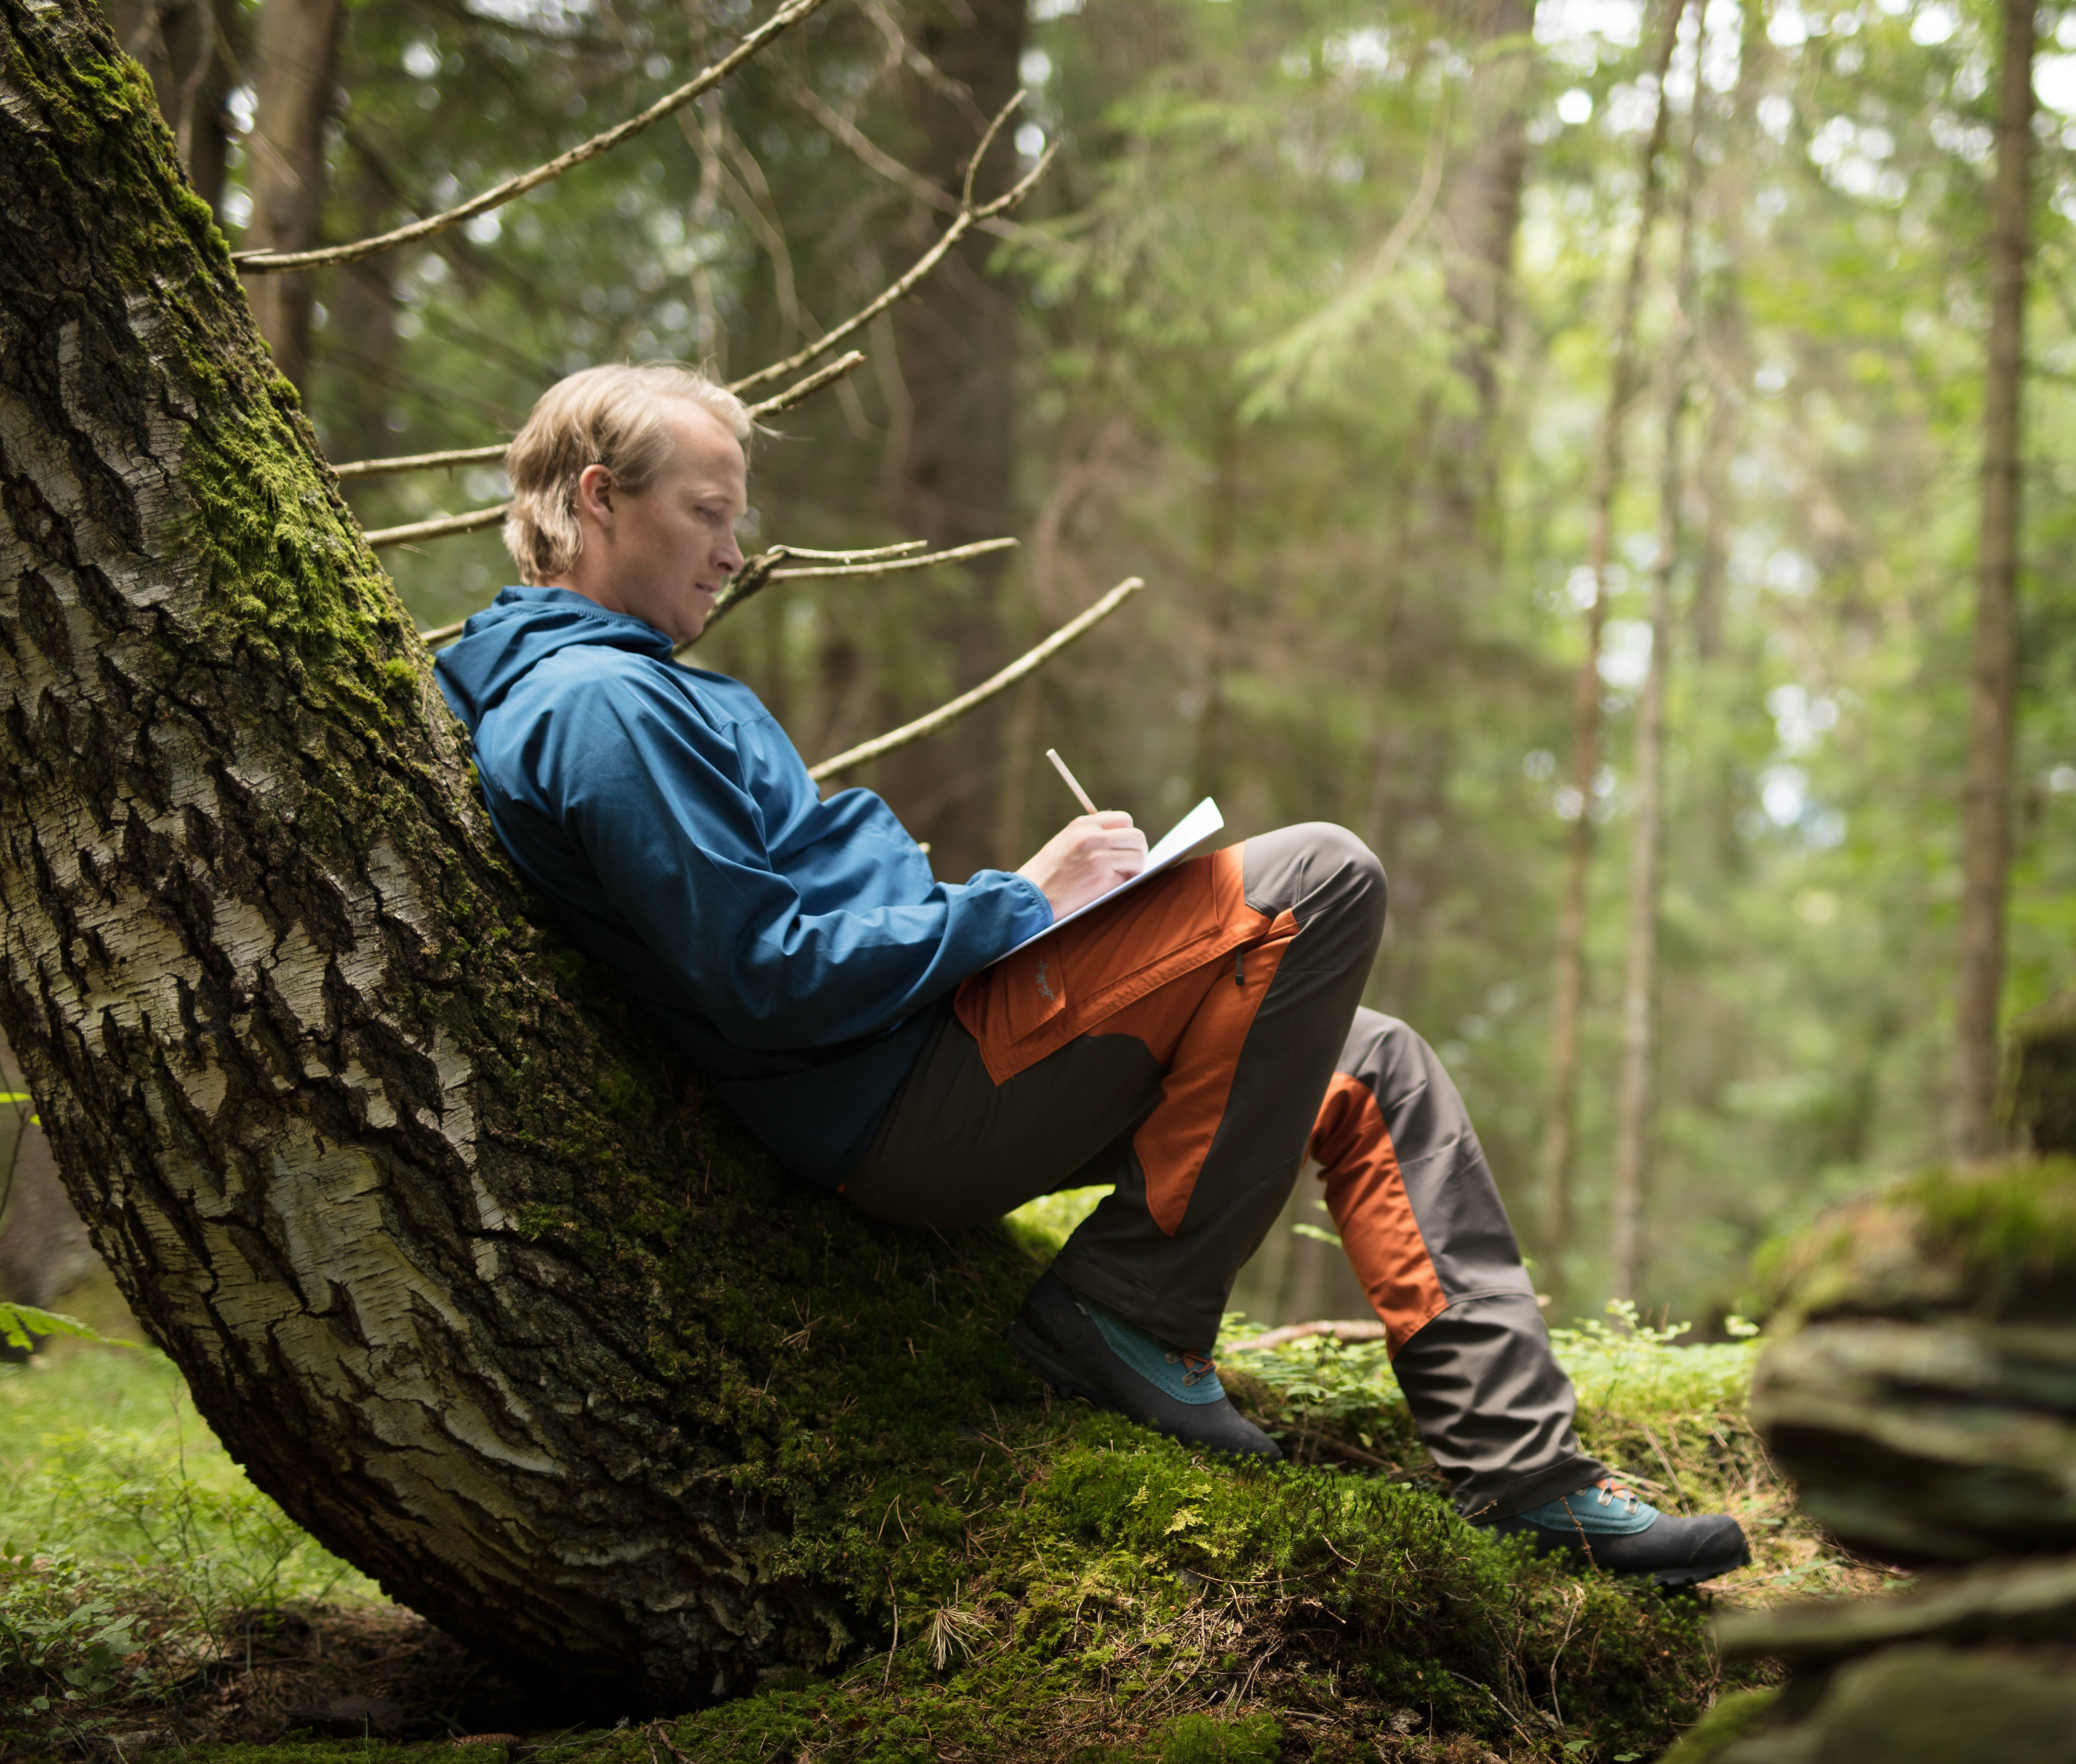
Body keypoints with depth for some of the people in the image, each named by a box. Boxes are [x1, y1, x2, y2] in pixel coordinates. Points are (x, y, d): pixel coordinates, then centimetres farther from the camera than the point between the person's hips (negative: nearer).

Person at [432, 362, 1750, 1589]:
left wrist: (1015, 908, 11)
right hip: (909, 1110, -11)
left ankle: (1530, 1473, 7)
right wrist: (1020, 905, -13)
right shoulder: (595, 707, -15)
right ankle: (1132, 1314, -11)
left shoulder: (624, 692, 20)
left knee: (1380, 1073, 11)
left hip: (938, 1086, 11)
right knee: (1318, 883, -17)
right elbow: (768, 978, -22)